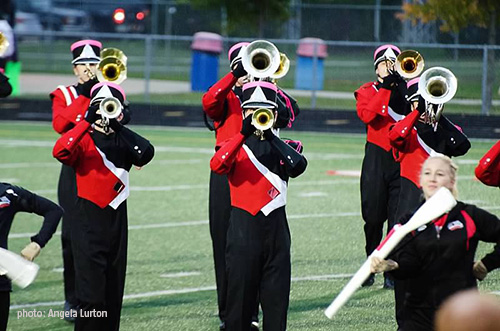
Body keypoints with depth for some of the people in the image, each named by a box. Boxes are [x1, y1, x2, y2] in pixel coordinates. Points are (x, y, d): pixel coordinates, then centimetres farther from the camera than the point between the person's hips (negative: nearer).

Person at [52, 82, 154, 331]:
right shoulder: (83, 139, 0)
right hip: (88, 222, -5)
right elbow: (60, 151, -22)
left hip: (116, 219, 5)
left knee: (113, 292, 9)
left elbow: (146, 154, -11)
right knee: (91, 295, -11)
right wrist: (88, 121, -24)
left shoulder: (123, 141, 11)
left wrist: (118, 127, -17)